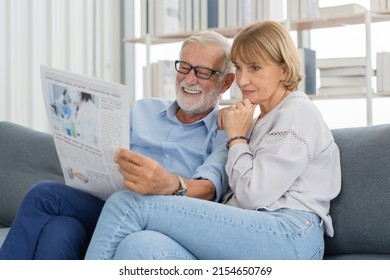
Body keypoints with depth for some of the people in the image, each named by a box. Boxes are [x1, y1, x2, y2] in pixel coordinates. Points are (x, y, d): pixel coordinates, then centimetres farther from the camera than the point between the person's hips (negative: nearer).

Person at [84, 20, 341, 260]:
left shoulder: (298, 112, 3)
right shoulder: (263, 120, 31)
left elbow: (254, 196, -8)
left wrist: (236, 137, 5)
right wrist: (231, 129, 16)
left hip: (289, 236, -8)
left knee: (130, 205, -19)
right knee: (141, 247, -25)